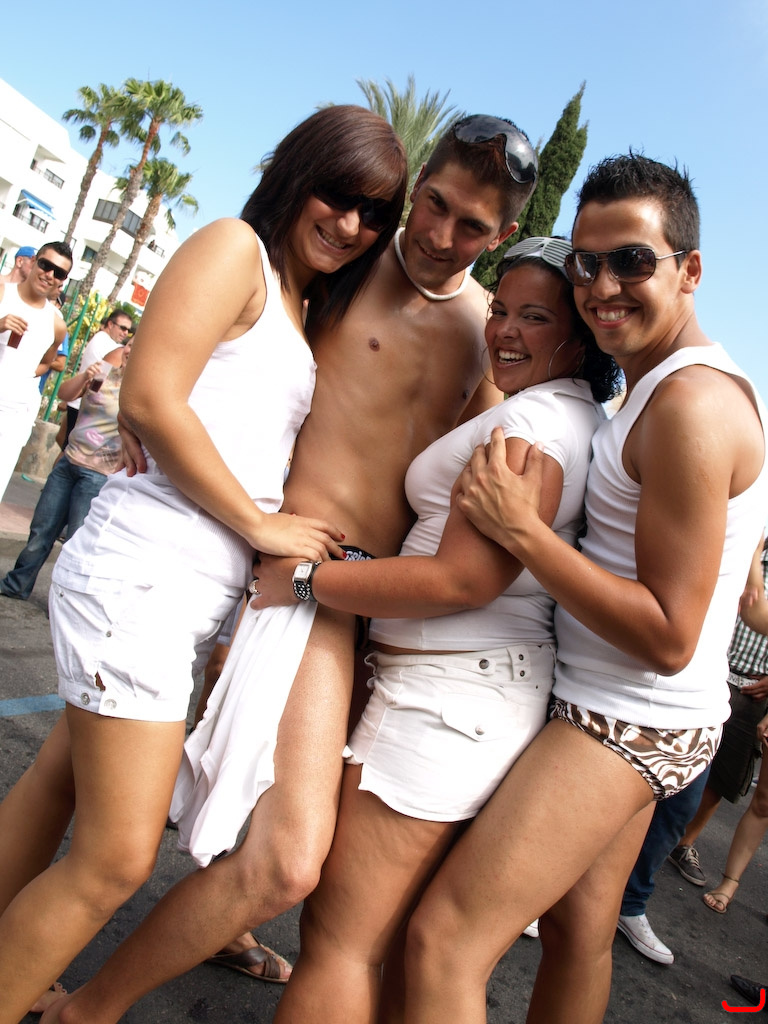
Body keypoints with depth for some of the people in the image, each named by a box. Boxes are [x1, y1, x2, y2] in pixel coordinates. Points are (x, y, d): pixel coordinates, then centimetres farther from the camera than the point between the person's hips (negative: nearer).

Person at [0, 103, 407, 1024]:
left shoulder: (301, 307, 22)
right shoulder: (234, 246, -3)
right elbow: (150, 398, -14)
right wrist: (260, 522, -10)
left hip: (206, 593, 8)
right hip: (143, 572, -8)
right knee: (117, 856, -3)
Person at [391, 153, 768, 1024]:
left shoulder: (690, 406, -21)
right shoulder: (665, 384, 11)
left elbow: (669, 638, -23)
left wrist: (520, 529, -24)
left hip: (627, 719, -10)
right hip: (616, 712, 10)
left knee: (444, 937, -11)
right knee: (578, 931, 24)